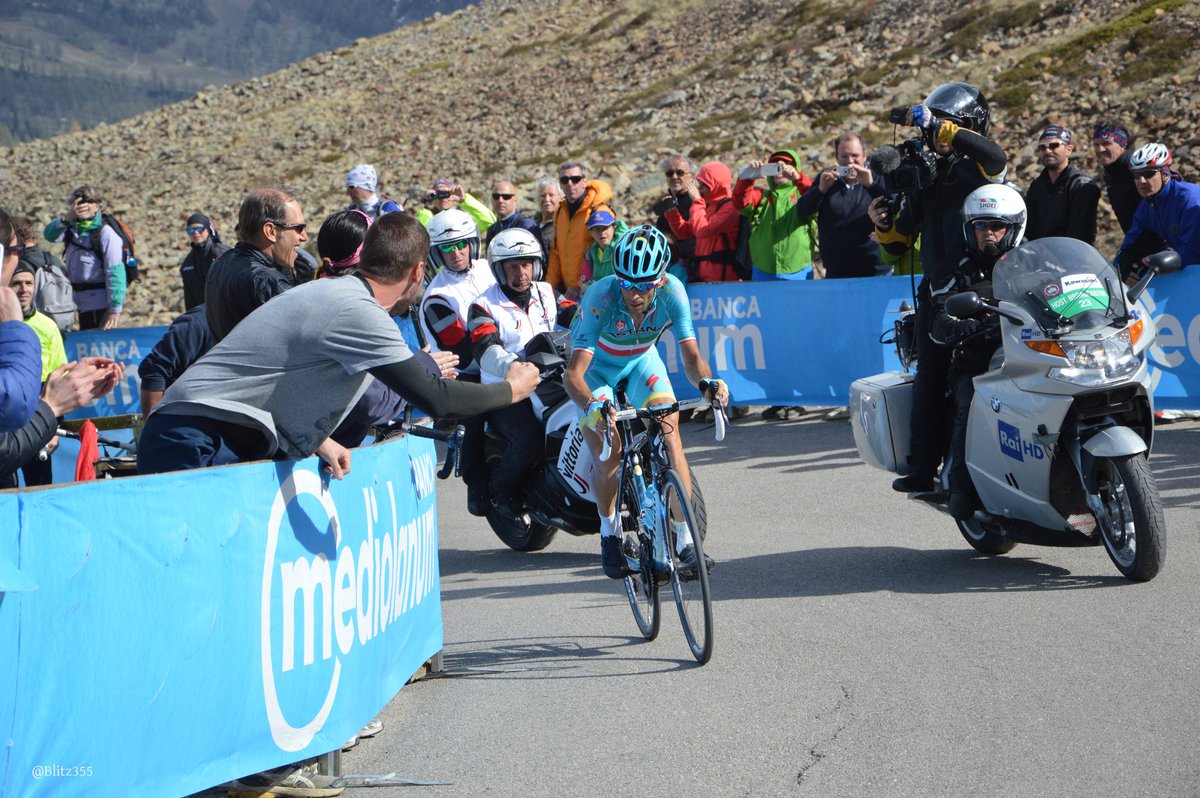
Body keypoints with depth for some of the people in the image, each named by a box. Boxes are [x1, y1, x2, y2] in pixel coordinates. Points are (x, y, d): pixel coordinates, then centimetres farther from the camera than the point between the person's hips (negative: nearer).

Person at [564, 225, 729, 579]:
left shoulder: (672, 291, -29)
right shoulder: (601, 296, -36)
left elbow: (691, 356, -30)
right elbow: (574, 373, -41)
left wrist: (707, 382, -52)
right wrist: (592, 406, -60)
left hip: (642, 362, 2)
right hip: (598, 367, -2)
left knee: (669, 429, -20)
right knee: (607, 453, -14)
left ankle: (685, 538, -16)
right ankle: (609, 530, 15)